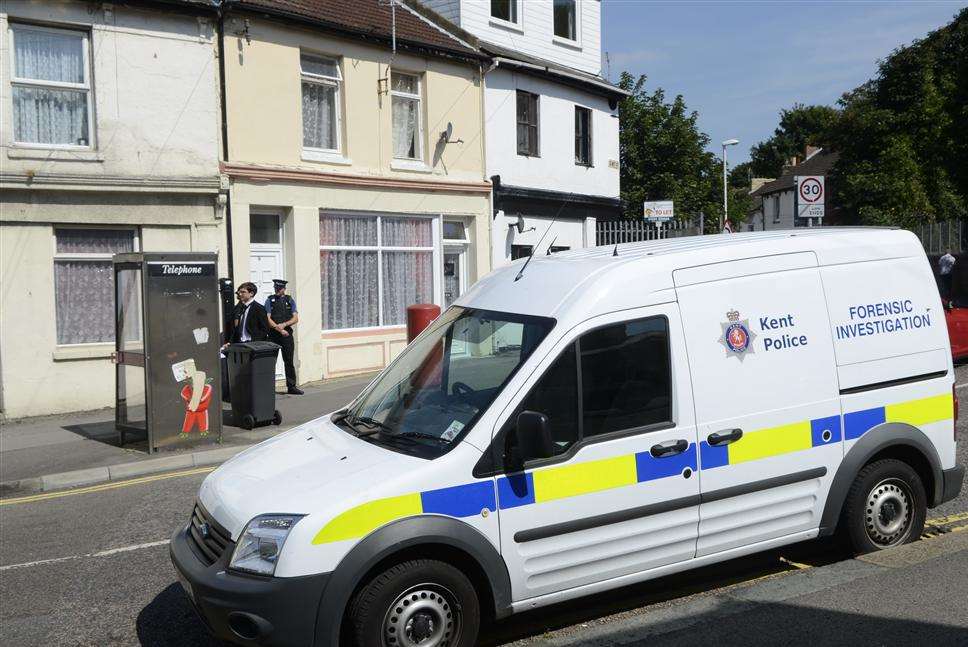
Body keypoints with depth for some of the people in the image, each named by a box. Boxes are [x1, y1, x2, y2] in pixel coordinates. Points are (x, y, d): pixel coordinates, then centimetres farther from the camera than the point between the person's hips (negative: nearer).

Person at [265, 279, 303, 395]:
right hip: (273, 335, -1)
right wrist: (279, 329, -13)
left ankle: (291, 386, 8)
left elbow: (295, 319, 3)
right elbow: (268, 319, -4)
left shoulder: (290, 300, 10)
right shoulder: (270, 300, 4)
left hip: (287, 334, 2)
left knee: (289, 361, 4)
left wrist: (284, 324, -12)